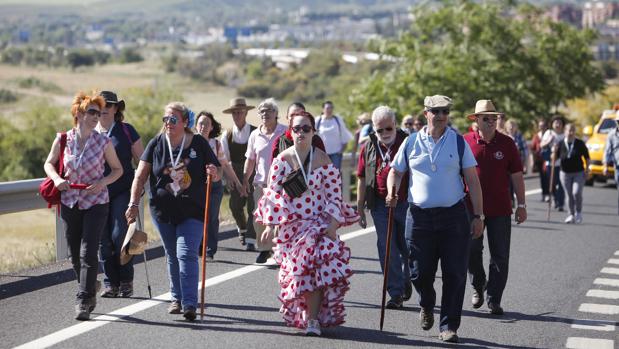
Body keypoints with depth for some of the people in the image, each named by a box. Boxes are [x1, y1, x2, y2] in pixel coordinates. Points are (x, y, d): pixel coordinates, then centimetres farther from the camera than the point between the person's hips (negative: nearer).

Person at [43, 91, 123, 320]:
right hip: (69, 203, 3)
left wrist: (102, 182, -13)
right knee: (75, 255, 10)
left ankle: (84, 302, -8)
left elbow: (117, 169, 6)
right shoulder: (63, 140, -1)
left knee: (88, 254, -12)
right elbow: (49, 163, 11)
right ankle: (90, 290, 32)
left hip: (96, 203, -2)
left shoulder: (104, 142, -4)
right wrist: (57, 179, -10)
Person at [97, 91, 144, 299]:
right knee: (103, 240, 2)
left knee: (119, 236, -11)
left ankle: (126, 281, 4)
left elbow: (141, 160, 6)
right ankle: (111, 283, 11)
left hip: (122, 191, -3)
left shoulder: (126, 131, 2)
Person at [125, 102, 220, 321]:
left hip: (192, 211, -3)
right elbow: (141, 175, 2)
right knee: (172, 256, 13)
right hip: (163, 210, 3)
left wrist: (213, 174, -19)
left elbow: (215, 177, 5)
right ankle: (177, 298, 28)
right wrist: (133, 204, -4)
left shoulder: (198, 144, -3)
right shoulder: (157, 144, 0)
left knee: (187, 254, -13)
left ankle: (190, 304, -16)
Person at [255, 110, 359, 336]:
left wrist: (333, 225, -9)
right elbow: (272, 194, 0)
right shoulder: (282, 160, 1)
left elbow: (334, 196, 1)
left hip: (319, 223, -1)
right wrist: (269, 226, -7)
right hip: (291, 224, 1)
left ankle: (313, 319, -11)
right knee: (299, 270, -3)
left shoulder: (323, 161, 0)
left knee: (315, 268, -16)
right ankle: (312, 315, 17)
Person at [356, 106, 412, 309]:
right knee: (387, 250, -1)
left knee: (407, 247, 8)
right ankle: (396, 294, 4)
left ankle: (406, 281, 34)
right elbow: (362, 179, 10)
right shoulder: (368, 148, 6)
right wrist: (360, 209, 8)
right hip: (380, 206, 2)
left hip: (406, 204, -2)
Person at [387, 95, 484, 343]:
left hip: (454, 215, -1)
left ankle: (449, 326, 8)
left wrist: (478, 215, 0)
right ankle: (427, 305, 36)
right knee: (419, 272, 3)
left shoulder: (458, 143, 4)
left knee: (455, 274, -2)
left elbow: (472, 180, 5)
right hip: (420, 216, 1)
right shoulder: (411, 143, 6)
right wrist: (392, 193, -6)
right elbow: (395, 171, 15)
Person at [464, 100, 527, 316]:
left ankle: (494, 299, 7)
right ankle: (477, 287, 30)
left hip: (500, 210, 0)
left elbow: (516, 175, 6)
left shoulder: (506, 143, 2)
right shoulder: (465, 142, -1)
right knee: (472, 252, 5)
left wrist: (521, 205, 4)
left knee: (500, 257, 0)